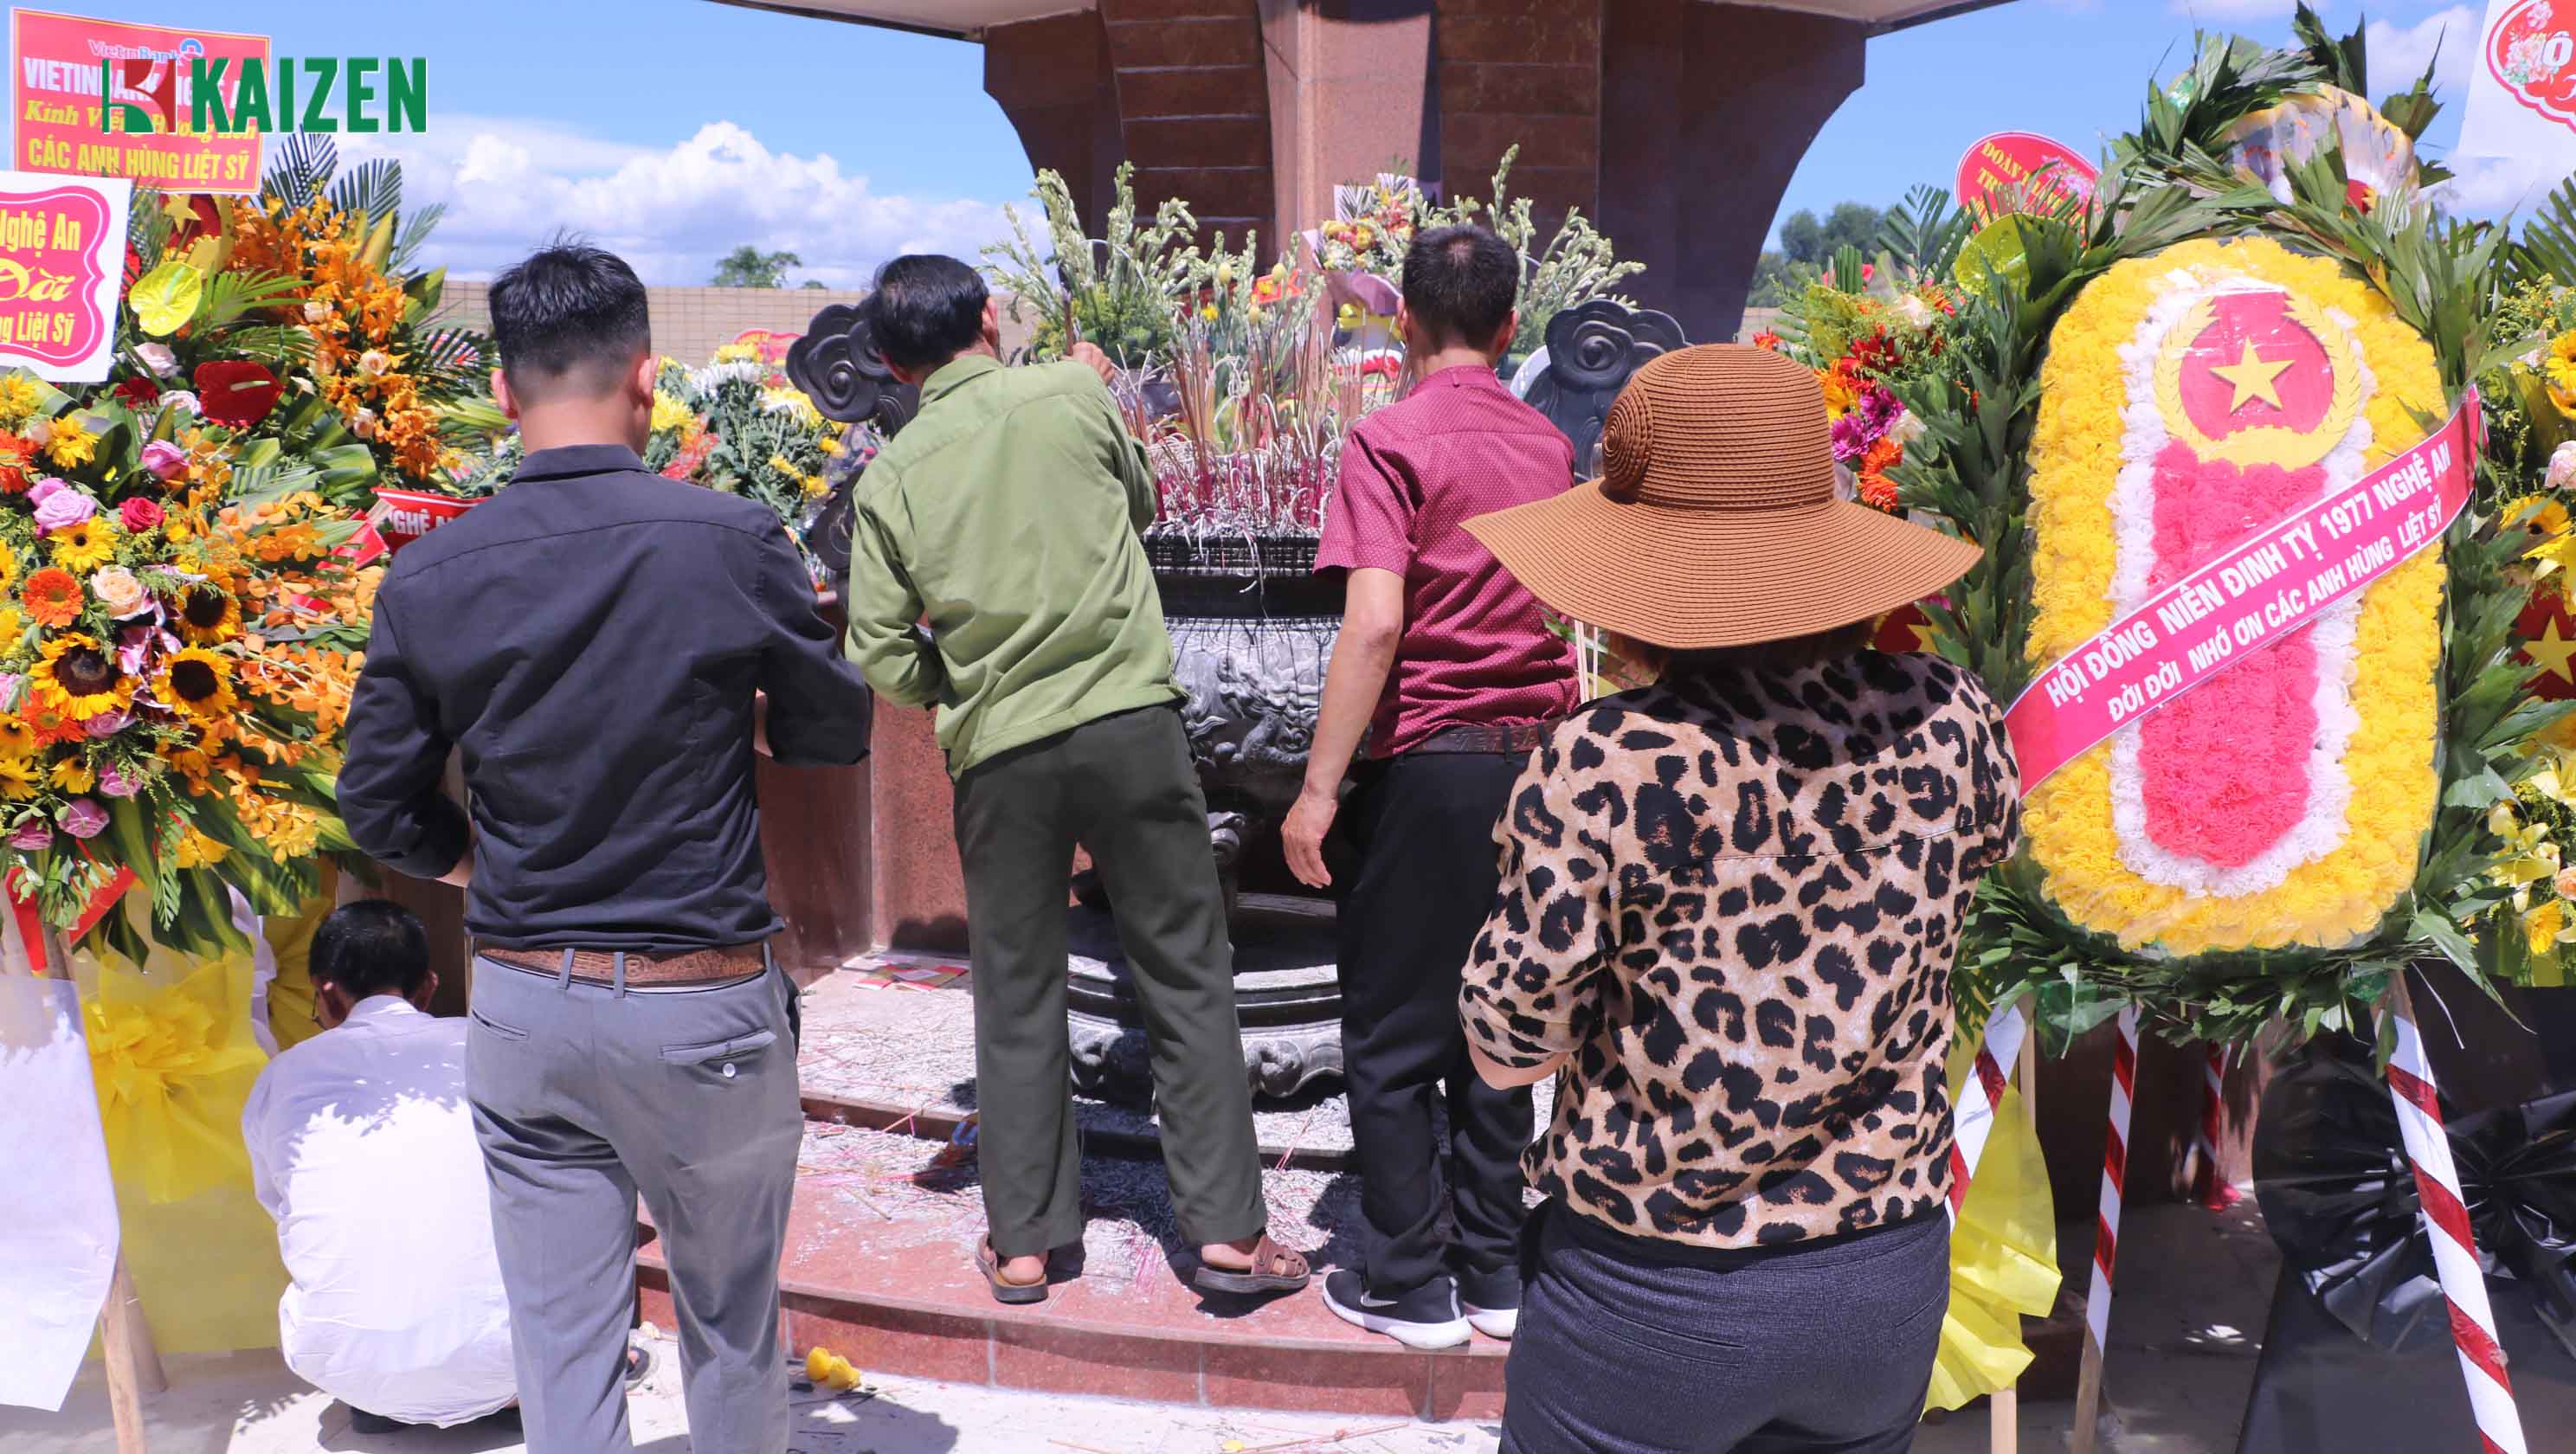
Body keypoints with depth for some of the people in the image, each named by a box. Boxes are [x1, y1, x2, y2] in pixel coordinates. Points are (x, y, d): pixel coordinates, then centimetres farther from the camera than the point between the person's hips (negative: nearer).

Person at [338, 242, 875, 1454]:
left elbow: (377, 802, 4)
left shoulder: (426, 578, -4)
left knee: (562, 1347, 12)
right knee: (730, 1322, 18)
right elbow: (836, 730, 0)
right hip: (701, 1003, -2)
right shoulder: (731, 540, -13)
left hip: (523, 1003, 3)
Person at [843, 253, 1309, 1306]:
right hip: (1129, 722, -1)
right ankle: (1227, 1230, 12)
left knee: (1016, 999, 14)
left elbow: (884, 661, 0)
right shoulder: (1071, 394, 0)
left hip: (998, 754, 1)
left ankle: (1022, 1242, 22)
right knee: (1187, 977, 8)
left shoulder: (891, 477, 3)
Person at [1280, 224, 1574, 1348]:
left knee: (1391, 1034, 6)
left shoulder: (1392, 438, -10)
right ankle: (1497, 1272, 23)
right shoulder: (1548, 445, 9)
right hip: (1535, 759, 6)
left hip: (1428, 760, -6)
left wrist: (1319, 787, -17)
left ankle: (1409, 1286, 14)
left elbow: (1376, 622, -19)